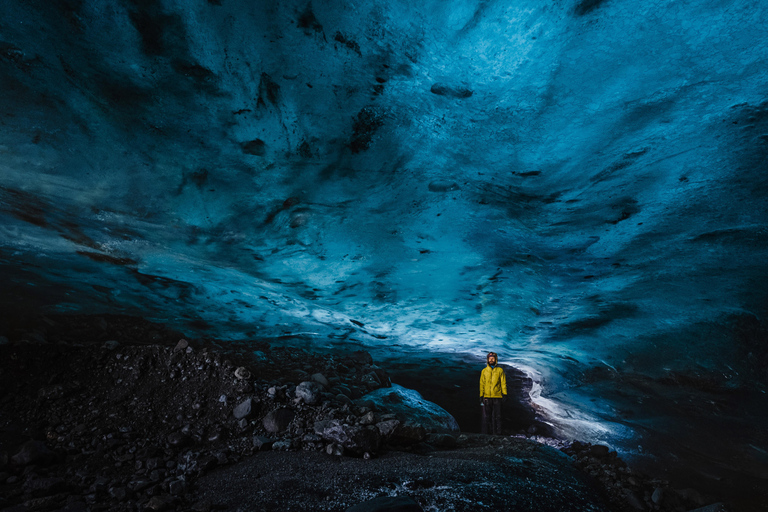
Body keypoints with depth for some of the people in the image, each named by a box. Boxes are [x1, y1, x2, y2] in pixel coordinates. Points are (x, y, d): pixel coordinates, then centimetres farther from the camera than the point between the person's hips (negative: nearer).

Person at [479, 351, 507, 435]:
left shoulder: (500, 370, 6)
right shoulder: (484, 371, 9)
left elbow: (503, 383, 5)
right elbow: (482, 384, 10)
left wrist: (504, 394, -4)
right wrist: (481, 396, 4)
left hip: (497, 396, -1)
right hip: (486, 397, 1)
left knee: (496, 416, 1)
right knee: (486, 416, 2)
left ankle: (496, 433, 9)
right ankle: (484, 433, 8)